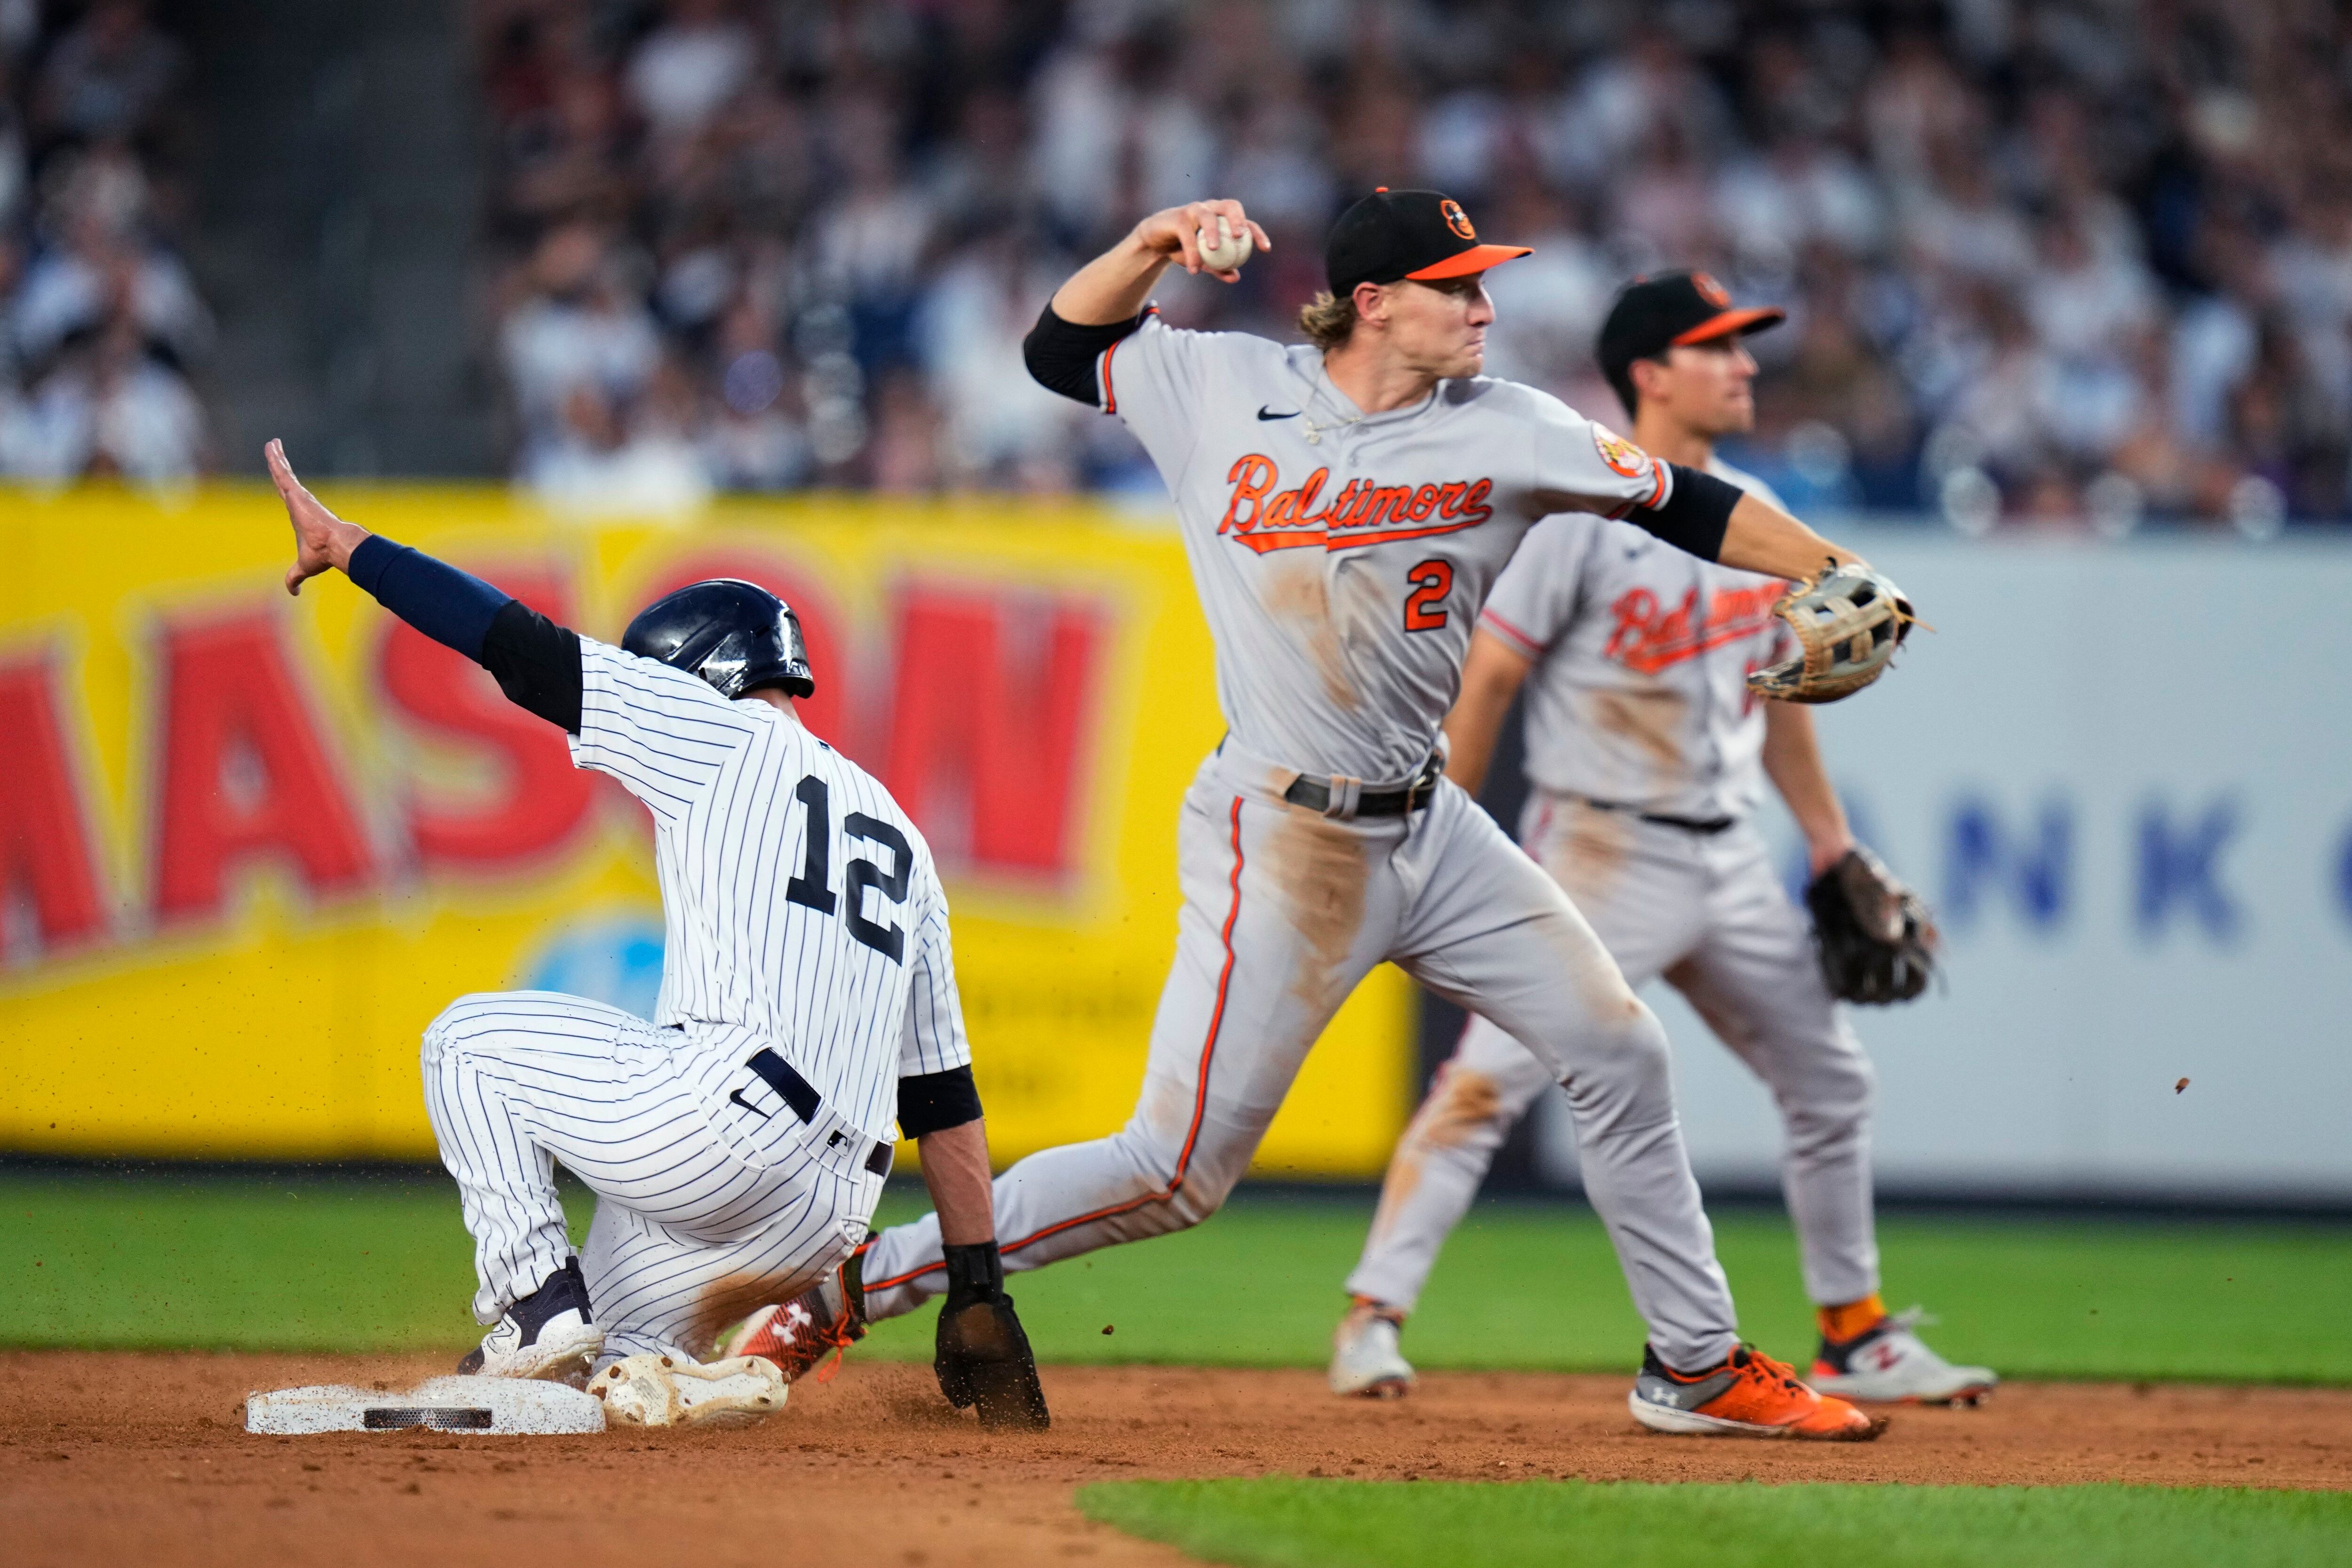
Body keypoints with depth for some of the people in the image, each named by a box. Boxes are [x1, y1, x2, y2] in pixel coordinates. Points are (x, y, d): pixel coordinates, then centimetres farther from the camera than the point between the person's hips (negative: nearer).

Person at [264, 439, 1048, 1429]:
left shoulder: (725, 734, 8)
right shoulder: (893, 833, 28)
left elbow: (519, 647, 5)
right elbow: (944, 1092, 24)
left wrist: (347, 546, 15)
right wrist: (978, 1293, 22)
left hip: (725, 1126, -8)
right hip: (828, 1217, 8)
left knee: (470, 1041, 16)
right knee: (592, 1364, 22)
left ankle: (538, 1305, 0)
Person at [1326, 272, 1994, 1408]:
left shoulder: (1756, 517, 11)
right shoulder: (1583, 510, -10)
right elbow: (1489, 677, -10)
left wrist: (1833, 845, 17)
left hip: (1730, 861, 7)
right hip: (1603, 855, -7)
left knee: (1831, 1081, 11)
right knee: (1489, 1078, -16)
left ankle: (1857, 1340, 23)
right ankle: (1372, 1316, -11)